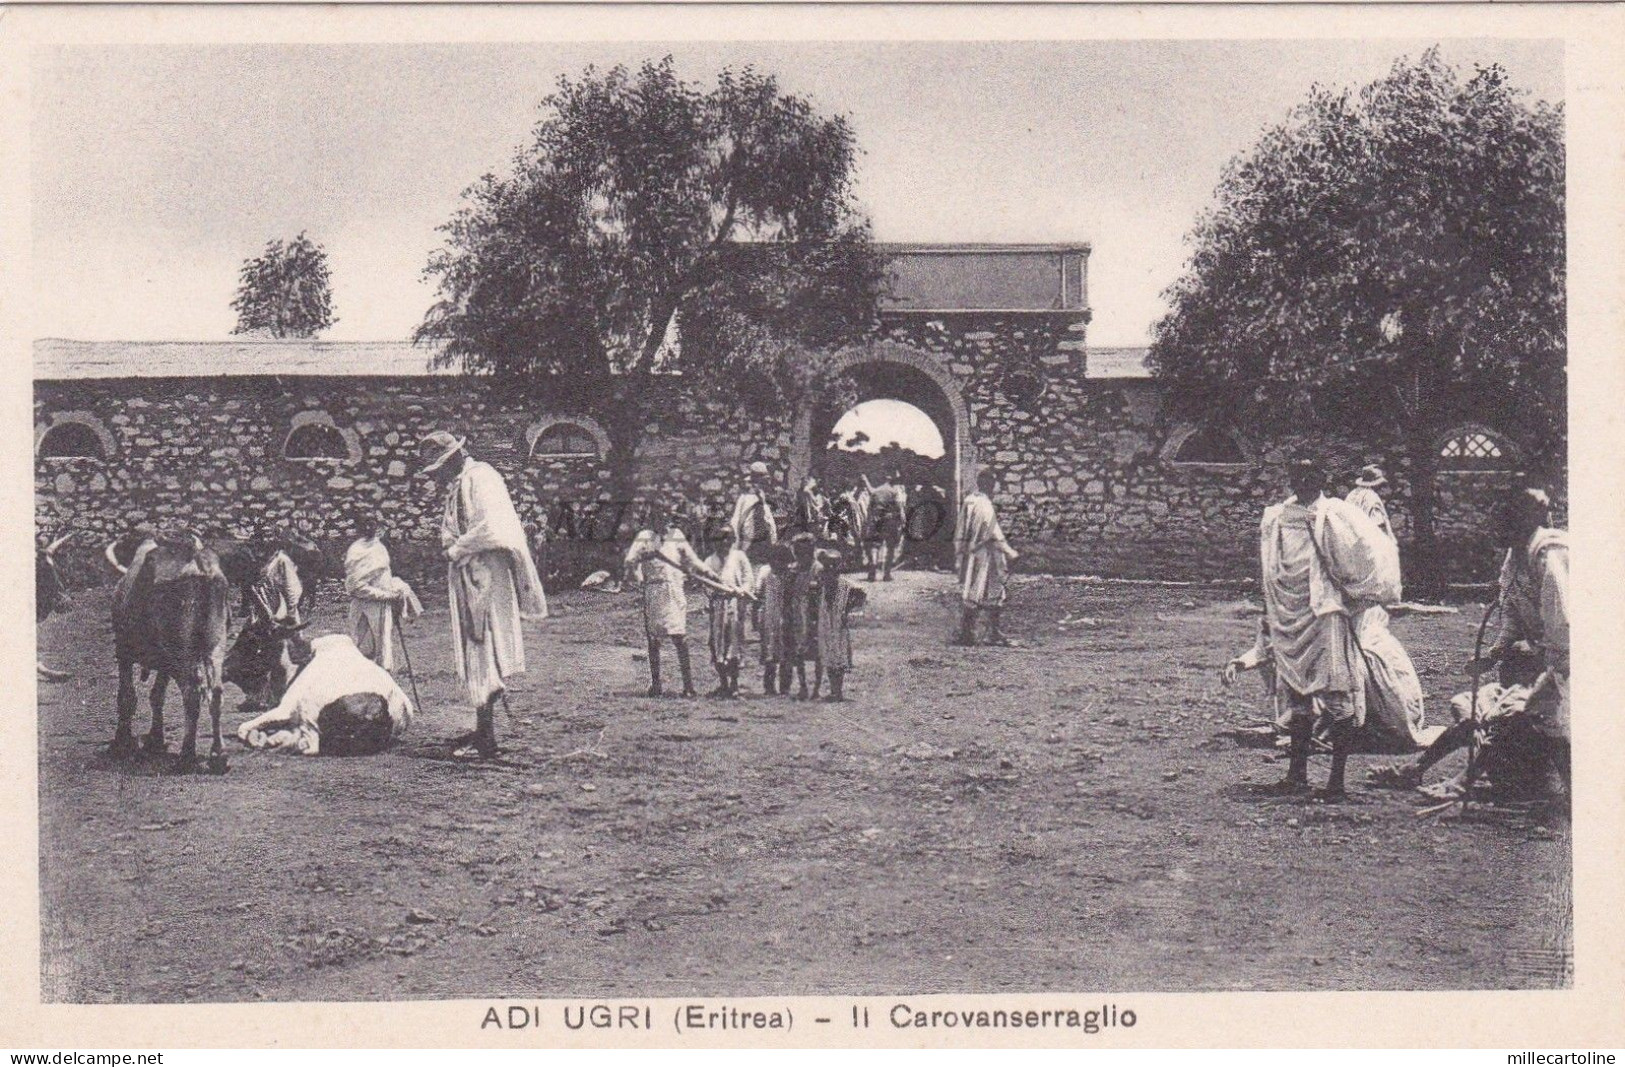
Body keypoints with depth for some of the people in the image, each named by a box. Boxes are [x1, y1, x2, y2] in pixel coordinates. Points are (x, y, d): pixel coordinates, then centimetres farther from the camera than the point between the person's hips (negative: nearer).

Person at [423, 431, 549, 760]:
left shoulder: (481, 477, -12)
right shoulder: (456, 486, 17)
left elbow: (492, 527, -23)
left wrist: (458, 548, -13)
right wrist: (452, 550, 5)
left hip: (487, 578, -9)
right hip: (467, 581, 10)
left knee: (485, 655, -9)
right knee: (472, 655, 11)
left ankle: (485, 737, -8)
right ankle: (483, 729, 16)